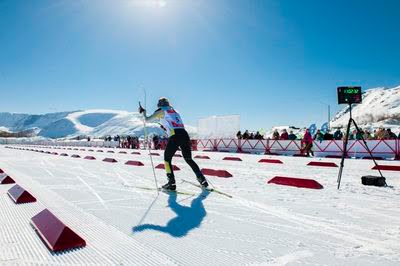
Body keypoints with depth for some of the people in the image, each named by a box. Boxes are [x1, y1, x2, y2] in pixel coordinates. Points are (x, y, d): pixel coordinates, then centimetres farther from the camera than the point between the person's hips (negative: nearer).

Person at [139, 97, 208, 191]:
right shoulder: (174, 111, 29)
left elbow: (148, 120, 19)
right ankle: (202, 180, 12)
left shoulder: (161, 111, 12)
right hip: (184, 134, 6)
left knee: (167, 159, 12)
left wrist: (143, 112, 35)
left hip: (175, 136, -6)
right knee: (189, 159, 18)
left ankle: (171, 183, 5)